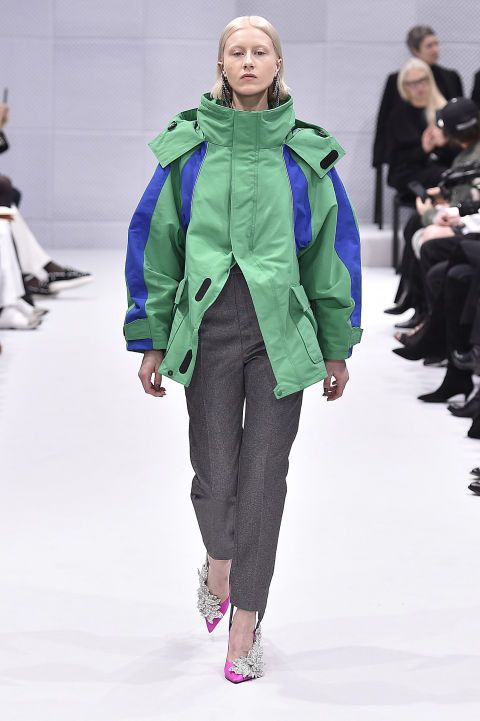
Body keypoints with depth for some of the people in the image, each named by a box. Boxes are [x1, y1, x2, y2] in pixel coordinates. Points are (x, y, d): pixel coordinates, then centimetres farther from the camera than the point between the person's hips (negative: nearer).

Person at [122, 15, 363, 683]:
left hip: (281, 331, 0)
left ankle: (245, 626, 10)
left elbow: (333, 250, 8)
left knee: (264, 477, -2)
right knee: (213, 472, 1)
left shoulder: (306, 152, 3)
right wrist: (152, 341, 6)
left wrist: (337, 348, 9)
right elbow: (155, 246, 8)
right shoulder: (187, 147, 4)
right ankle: (218, 564, 35)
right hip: (207, 327, 0)